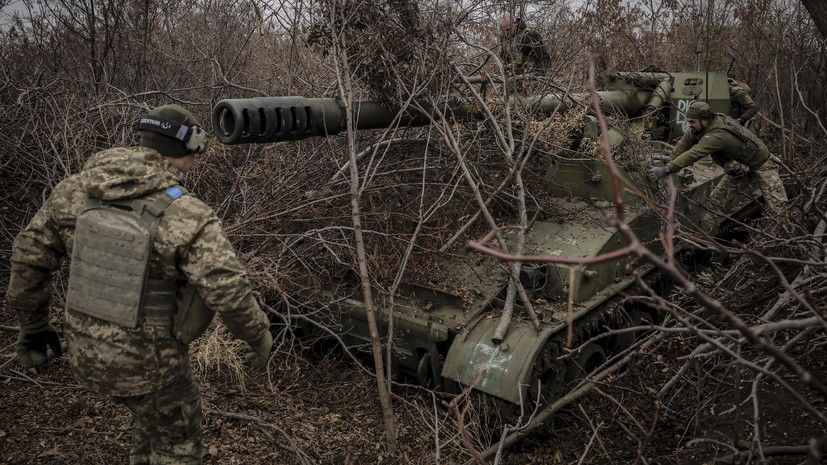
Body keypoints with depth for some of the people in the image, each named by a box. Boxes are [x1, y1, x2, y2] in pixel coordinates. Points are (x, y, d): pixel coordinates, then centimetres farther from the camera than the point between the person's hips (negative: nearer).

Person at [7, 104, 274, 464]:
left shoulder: (77, 190, -5)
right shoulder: (189, 218, -23)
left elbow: (30, 255, 3)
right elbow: (229, 293, -26)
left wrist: (32, 325, 15)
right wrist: (259, 336, -7)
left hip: (86, 351, 6)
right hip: (146, 361, -6)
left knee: (154, 412, 33)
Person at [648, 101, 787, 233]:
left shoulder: (717, 134, -38)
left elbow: (694, 154, -46)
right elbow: (688, 139, -2)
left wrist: (666, 169, -51)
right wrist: (673, 157, -14)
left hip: (760, 166, -8)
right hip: (739, 167, 8)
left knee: (777, 208, -2)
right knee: (717, 197, -2)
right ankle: (705, 230, 0)